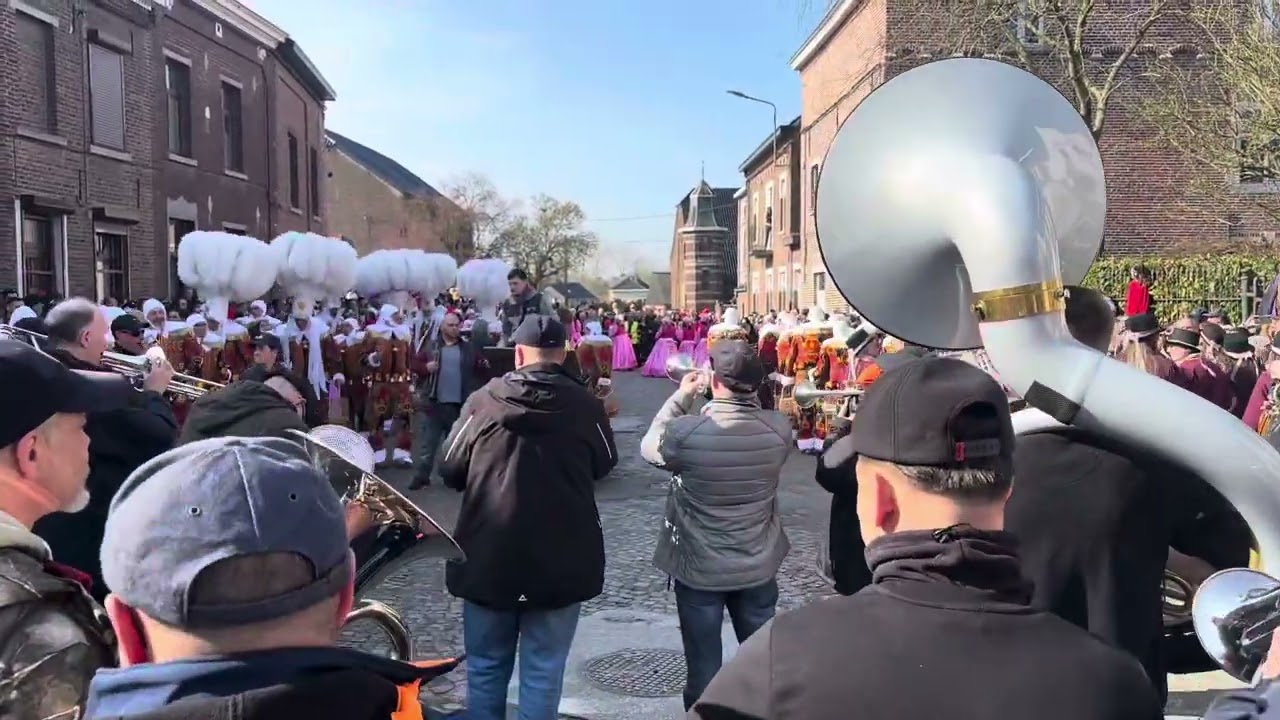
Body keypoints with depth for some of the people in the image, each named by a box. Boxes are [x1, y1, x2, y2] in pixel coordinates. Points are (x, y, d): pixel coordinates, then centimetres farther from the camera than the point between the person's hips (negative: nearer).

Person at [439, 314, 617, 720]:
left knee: (486, 667, 17)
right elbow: (604, 465, 10)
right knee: (543, 671, 9)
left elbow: (449, 471, 4)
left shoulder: (482, 401, -9)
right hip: (560, 561, 0)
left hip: (487, 558, 1)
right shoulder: (586, 406, -8)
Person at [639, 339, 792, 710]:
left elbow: (648, 447, -2)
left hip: (699, 570, -3)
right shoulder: (778, 428, -15)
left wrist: (681, 397, 2)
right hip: (759, 568, 3)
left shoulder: (685, 431, -24)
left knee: (703, 669, 14)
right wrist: (745, 395, 4)